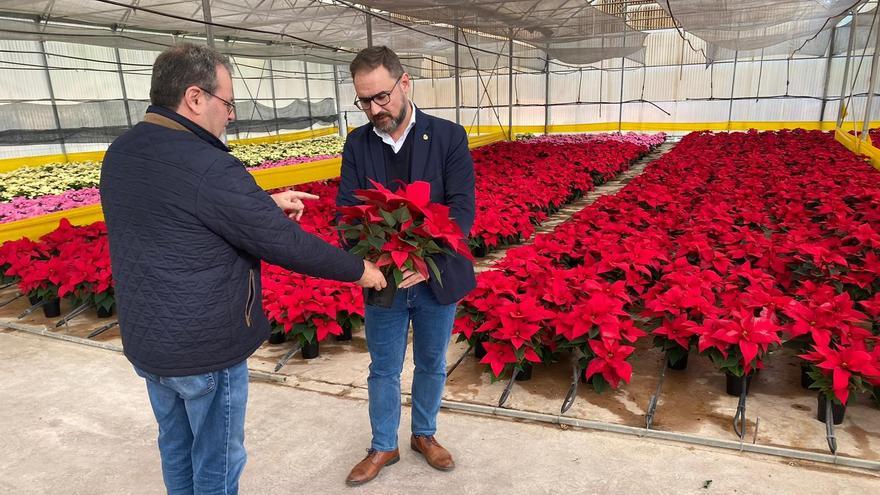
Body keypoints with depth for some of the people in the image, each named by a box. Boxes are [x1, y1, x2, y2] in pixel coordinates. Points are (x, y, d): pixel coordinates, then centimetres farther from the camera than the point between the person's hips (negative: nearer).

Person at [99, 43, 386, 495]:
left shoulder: (120, 154, 2)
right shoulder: (208, 166, -26)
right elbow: (284, 244, -22)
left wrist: (265, 204, 8)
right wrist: (358, 269, -8)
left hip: (145, 338, 8)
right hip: (205, 346, -8)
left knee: (175, 446, 26)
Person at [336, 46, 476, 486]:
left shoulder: (449, 136, -9)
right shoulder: (357, 144, -1)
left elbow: (462, 207, -15)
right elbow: (346, 209, -5)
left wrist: (430, 259, -30)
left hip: (436, 278, -1)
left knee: (431, 365, 18)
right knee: (384, 369, 15)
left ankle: (424, 435, 42)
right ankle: (383, 447, 37)